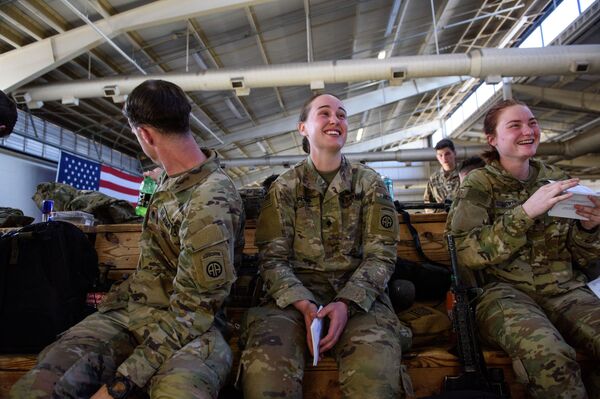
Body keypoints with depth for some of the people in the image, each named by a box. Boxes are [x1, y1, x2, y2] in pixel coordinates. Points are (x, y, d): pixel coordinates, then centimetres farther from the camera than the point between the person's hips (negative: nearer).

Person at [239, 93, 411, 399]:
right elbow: (272, 257, 1)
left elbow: (381, 254, 1)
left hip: (358, 293, 1)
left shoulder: (369, 182, 9)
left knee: (375, 368, -30)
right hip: (295, 294, 0)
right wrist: (304, 305, -16)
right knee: (265, 364, -29)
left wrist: (346, 302, -15)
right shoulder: (283, 187, 8)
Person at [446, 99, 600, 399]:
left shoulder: (555, 178, 12)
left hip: (564, 289, 4)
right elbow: (467, 253, -12)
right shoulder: (479, 184, 0)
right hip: (504, 291, -4)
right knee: (550, 358, -33)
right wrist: (526, 213, -19)